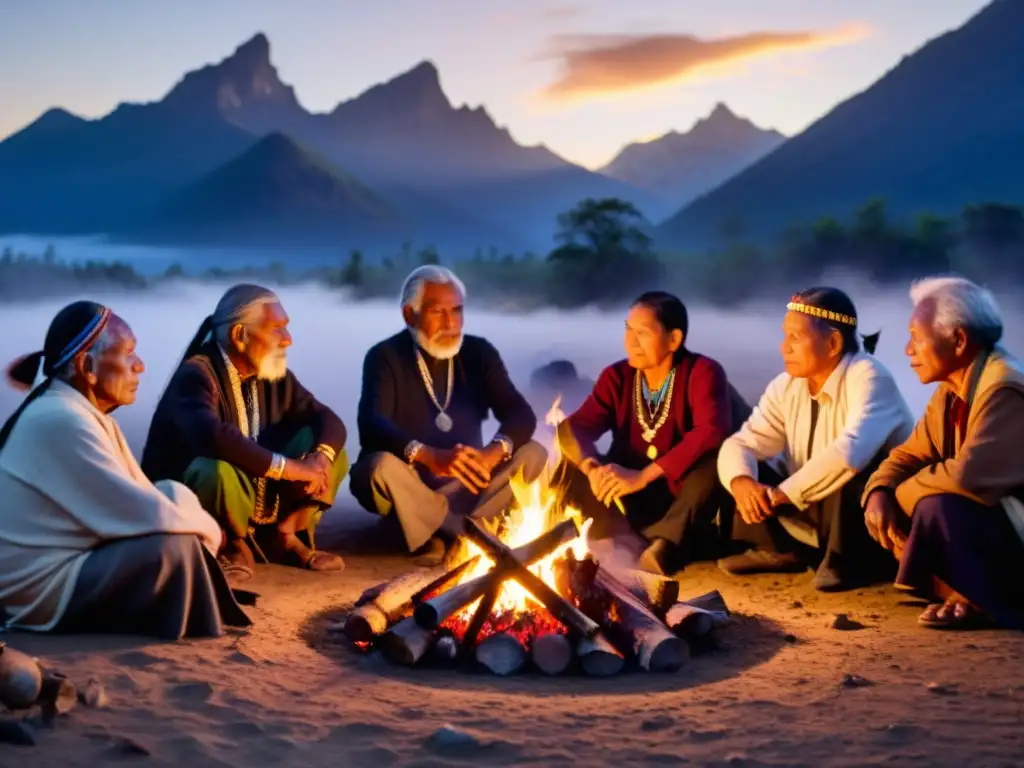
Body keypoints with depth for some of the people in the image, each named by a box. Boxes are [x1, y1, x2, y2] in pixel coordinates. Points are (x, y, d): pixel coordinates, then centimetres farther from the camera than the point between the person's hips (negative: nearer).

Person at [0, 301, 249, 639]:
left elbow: (137, 499, 9)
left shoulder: (81, 411, 7)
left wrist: (198, 522, -6)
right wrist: (207, 527, -7)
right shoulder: (62, 421, -23)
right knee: (175, 546, -23)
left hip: (67, 557, 10)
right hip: (39, 588, -10)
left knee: (175, 494, 9)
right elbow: (148, 515, -25)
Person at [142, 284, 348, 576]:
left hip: (258, 492, 7)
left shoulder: (273, 372, 1)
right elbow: (213, 437, -41)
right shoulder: (196, 375, -22)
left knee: (331, 450, -6)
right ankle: (235, 544, -10)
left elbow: (328, 419, 1)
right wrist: (287, 468, -36)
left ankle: (283, 535, 2)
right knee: (217, 471, -40)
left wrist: (321, 458, -23)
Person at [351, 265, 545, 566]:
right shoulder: (385, 357, -10)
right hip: (408, 488, -4)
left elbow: (521, 415, -8)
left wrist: (494, 451, -32)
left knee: (533, 454, -17)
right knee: (383, 466, -36)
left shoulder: (479, 353, 1)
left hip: (463, 486, 4)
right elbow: (371, 425, -27)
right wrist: (429, 456, -45)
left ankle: (443, 535, -24)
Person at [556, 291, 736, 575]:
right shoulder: (617, 376, 1)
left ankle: (663, 547, -40)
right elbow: (574, 427, -10)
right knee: (569, 465, -16)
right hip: (631, 503, 4)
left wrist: (642, 477, -35)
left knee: (717, 457, -32)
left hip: (684, 502, -4)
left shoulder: (702, 372, -12)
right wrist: (592, 468, -33)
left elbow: (712, 431, -30)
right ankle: (627, 542, -31)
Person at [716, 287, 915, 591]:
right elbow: (741, 443, -5)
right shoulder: (786, 385, -2)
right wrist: (741, 482, -27)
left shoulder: (867, 377, -24)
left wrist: (783, 494, -33)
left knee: (850, 471, -35)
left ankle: (851, 562, -16)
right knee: (746, 471, -6)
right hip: (817, 509, 6)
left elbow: (849, 452, -40)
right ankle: (784, 551, 2)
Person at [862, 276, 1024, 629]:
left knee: (939, 505, -32)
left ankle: (986, 604, -11)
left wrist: (900, 495, -17)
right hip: (985, 520, 9)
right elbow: (909, 454, 10)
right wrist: (879, 492, -13)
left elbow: (969, 475, -34)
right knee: (884, 503, 2)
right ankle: (964, 588, 3)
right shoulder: (951, 391, 5)